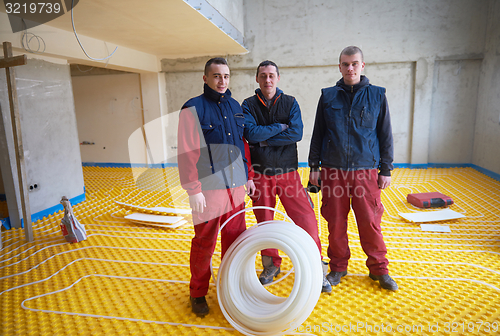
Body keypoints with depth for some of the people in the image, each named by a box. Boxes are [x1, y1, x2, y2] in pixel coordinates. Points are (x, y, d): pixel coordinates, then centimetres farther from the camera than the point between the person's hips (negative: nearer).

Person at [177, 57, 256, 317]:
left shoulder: (235, 106, 13)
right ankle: (198, 294, 26)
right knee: (205, 242, 5)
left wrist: (248, 176, 16)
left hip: (235, 186, 6)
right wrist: (193, 190, -14)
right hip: (209, 189, -5)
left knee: (235, 238, 13)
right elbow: (186, 153, -11)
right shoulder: (193, 109, -6)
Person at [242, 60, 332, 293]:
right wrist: (280, 127, -10)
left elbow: (297, 133, -12)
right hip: (260, 174, 1)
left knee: (307, 220, -3)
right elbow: (251, 133, -15)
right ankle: (271, 266, 32)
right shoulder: (249, 105, 3)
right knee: (264, 224, 11)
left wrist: (264, 139, -13)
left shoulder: (290, 103, 4)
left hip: (288, 173, 0)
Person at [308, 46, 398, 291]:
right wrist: (314, 166, 6)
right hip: (333, 170, 1)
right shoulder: (328, 96, 7)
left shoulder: (377, 95, 6)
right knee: (336, 222, 7)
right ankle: (338, 267, 25)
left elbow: (386, 135, 7)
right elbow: (317, 133, 10)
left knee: (370, 222, 3)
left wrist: (386, 170, 3)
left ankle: (378, 269, 23)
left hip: (366, 170, -1)